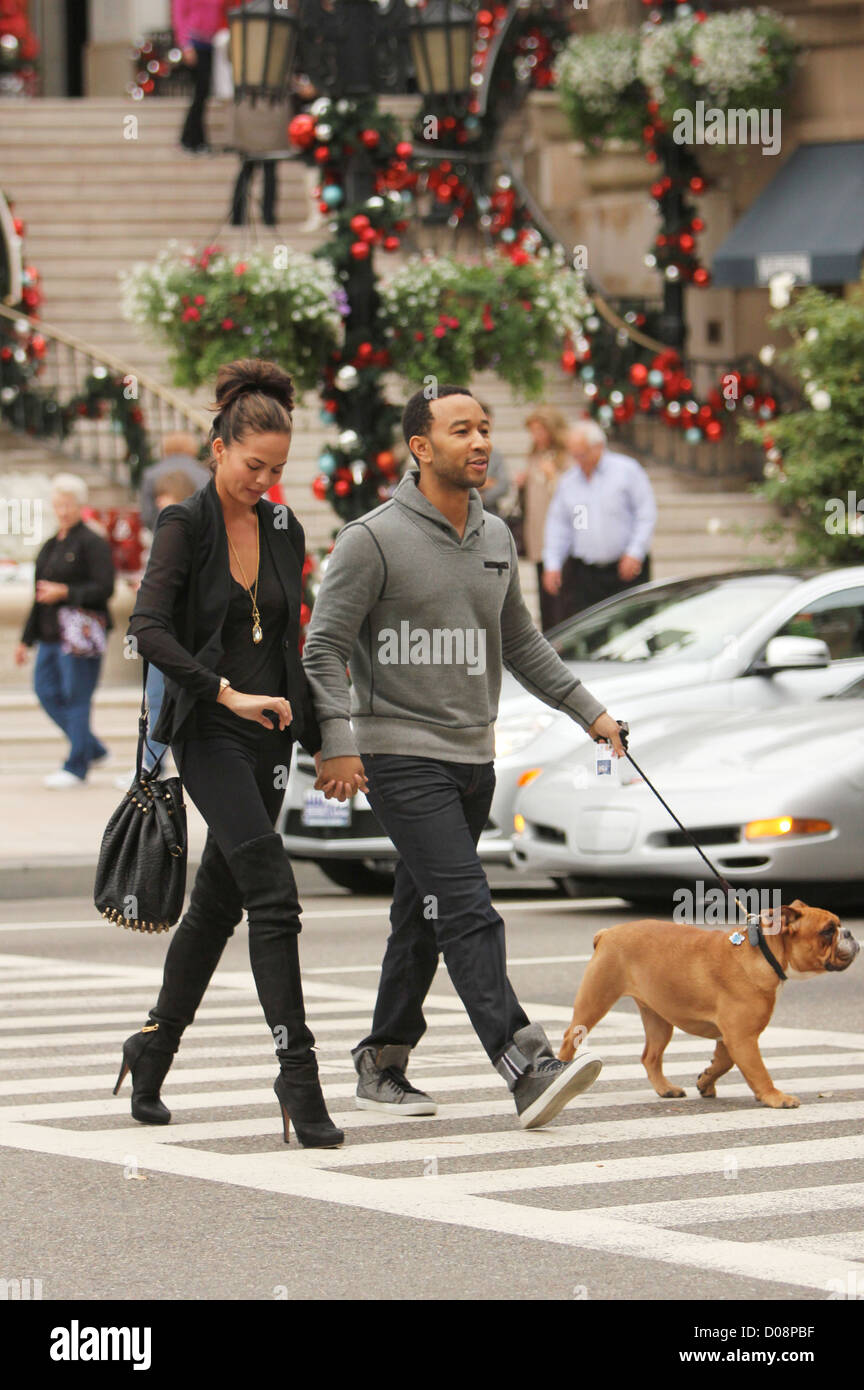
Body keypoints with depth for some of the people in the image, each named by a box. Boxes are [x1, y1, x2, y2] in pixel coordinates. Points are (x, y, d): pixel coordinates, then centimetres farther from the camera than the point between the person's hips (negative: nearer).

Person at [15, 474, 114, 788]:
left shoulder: (92, 543, -7)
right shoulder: (51, 546, 17)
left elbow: (104, 588, -14)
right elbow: (41, 596, 22)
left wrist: (65, 593, -22)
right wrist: (27, 639, 22)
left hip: (79, 633, -9)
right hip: (52, 633, 9)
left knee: (76, 697, -5)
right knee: (46, 691, 6)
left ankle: (76, 767, 2)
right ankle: (93, 749, 19)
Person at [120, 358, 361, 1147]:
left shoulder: (284, 530, 11)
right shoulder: (185, 526, -8)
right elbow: (149, 629, -20)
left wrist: (318, 740, 16)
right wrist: (228, 693, -26)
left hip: (267, 735, 7)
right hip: (209, 734, -7)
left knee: (219, 901, 13)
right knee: (274, 896, -17)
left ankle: (154, 1049, 29)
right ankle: (298, 1074, -18)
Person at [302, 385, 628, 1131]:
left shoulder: (496, 538, 12)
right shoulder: (374, 539, -8)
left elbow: (521, 643, 23)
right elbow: (324, 648, -9)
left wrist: (590, 712, 19)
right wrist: (336, 743, -19)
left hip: (473, 757, 7)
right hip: (402, 755, -7)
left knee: (422, 919, 13)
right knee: (467, 911, -16)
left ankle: (383, 1064, 24)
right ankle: (527, 1068, -26)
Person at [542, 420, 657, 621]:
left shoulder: (627, 470, -1)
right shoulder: (568, 482, 12)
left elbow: (646, 514, -3)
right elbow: (557, 525, 14)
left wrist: (634, 553, -10)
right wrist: (552, 565, 4)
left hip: (625, 569, -3)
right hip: (582, 572, 3)